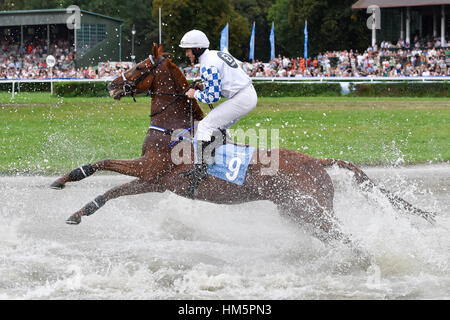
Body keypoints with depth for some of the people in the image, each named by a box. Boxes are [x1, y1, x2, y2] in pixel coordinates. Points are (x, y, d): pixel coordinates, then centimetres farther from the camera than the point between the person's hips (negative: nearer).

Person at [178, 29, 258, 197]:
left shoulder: (208, 66, -14)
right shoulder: (217, 54, 17)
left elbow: (213, 96, -17)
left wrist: (196, 94, 0)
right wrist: (204, 87, 15)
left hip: (241, 99, -10)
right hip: (249, 95, 10)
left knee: (205, 126, -11)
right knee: (217, 128, 21)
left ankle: (200, 169, -16)